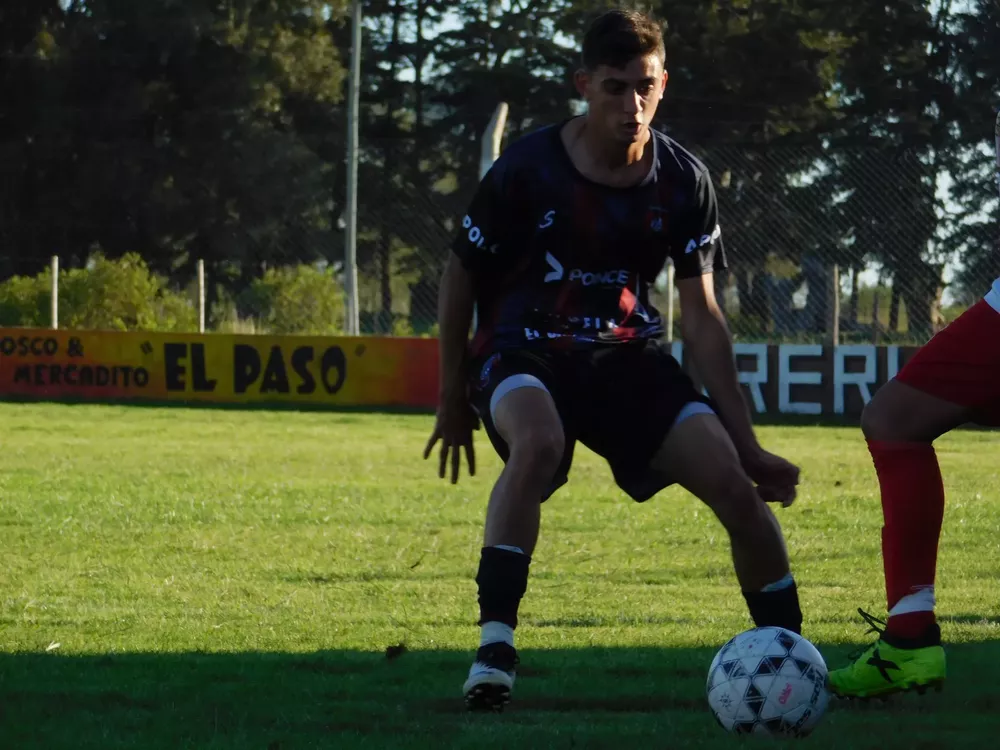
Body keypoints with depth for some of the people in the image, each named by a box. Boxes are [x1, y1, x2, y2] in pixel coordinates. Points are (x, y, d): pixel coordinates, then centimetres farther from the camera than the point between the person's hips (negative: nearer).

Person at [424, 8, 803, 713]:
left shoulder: (684, 180, -4)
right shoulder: (527, 170, -14)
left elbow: (701, 314, 2)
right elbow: (462, 274, 0)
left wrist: (746, 441, -1)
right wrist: (454, 398, 7)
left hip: (629, 356, 3)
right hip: (524, 351, -3)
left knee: (733, 482, -16)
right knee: (538, 444, -39)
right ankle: (493, 650, -37)